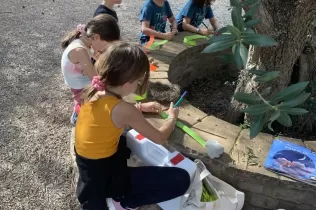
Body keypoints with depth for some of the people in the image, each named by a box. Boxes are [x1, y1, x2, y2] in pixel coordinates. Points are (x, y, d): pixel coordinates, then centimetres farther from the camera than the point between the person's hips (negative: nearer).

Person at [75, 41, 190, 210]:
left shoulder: (93, 91, -6)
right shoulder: (123, 110, -27)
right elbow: (159, 138, -12)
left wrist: (140, 108, 17)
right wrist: (172, 117, 6)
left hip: (88, 167, 8)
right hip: (104, 176, -8)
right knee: (181, 180, -12)